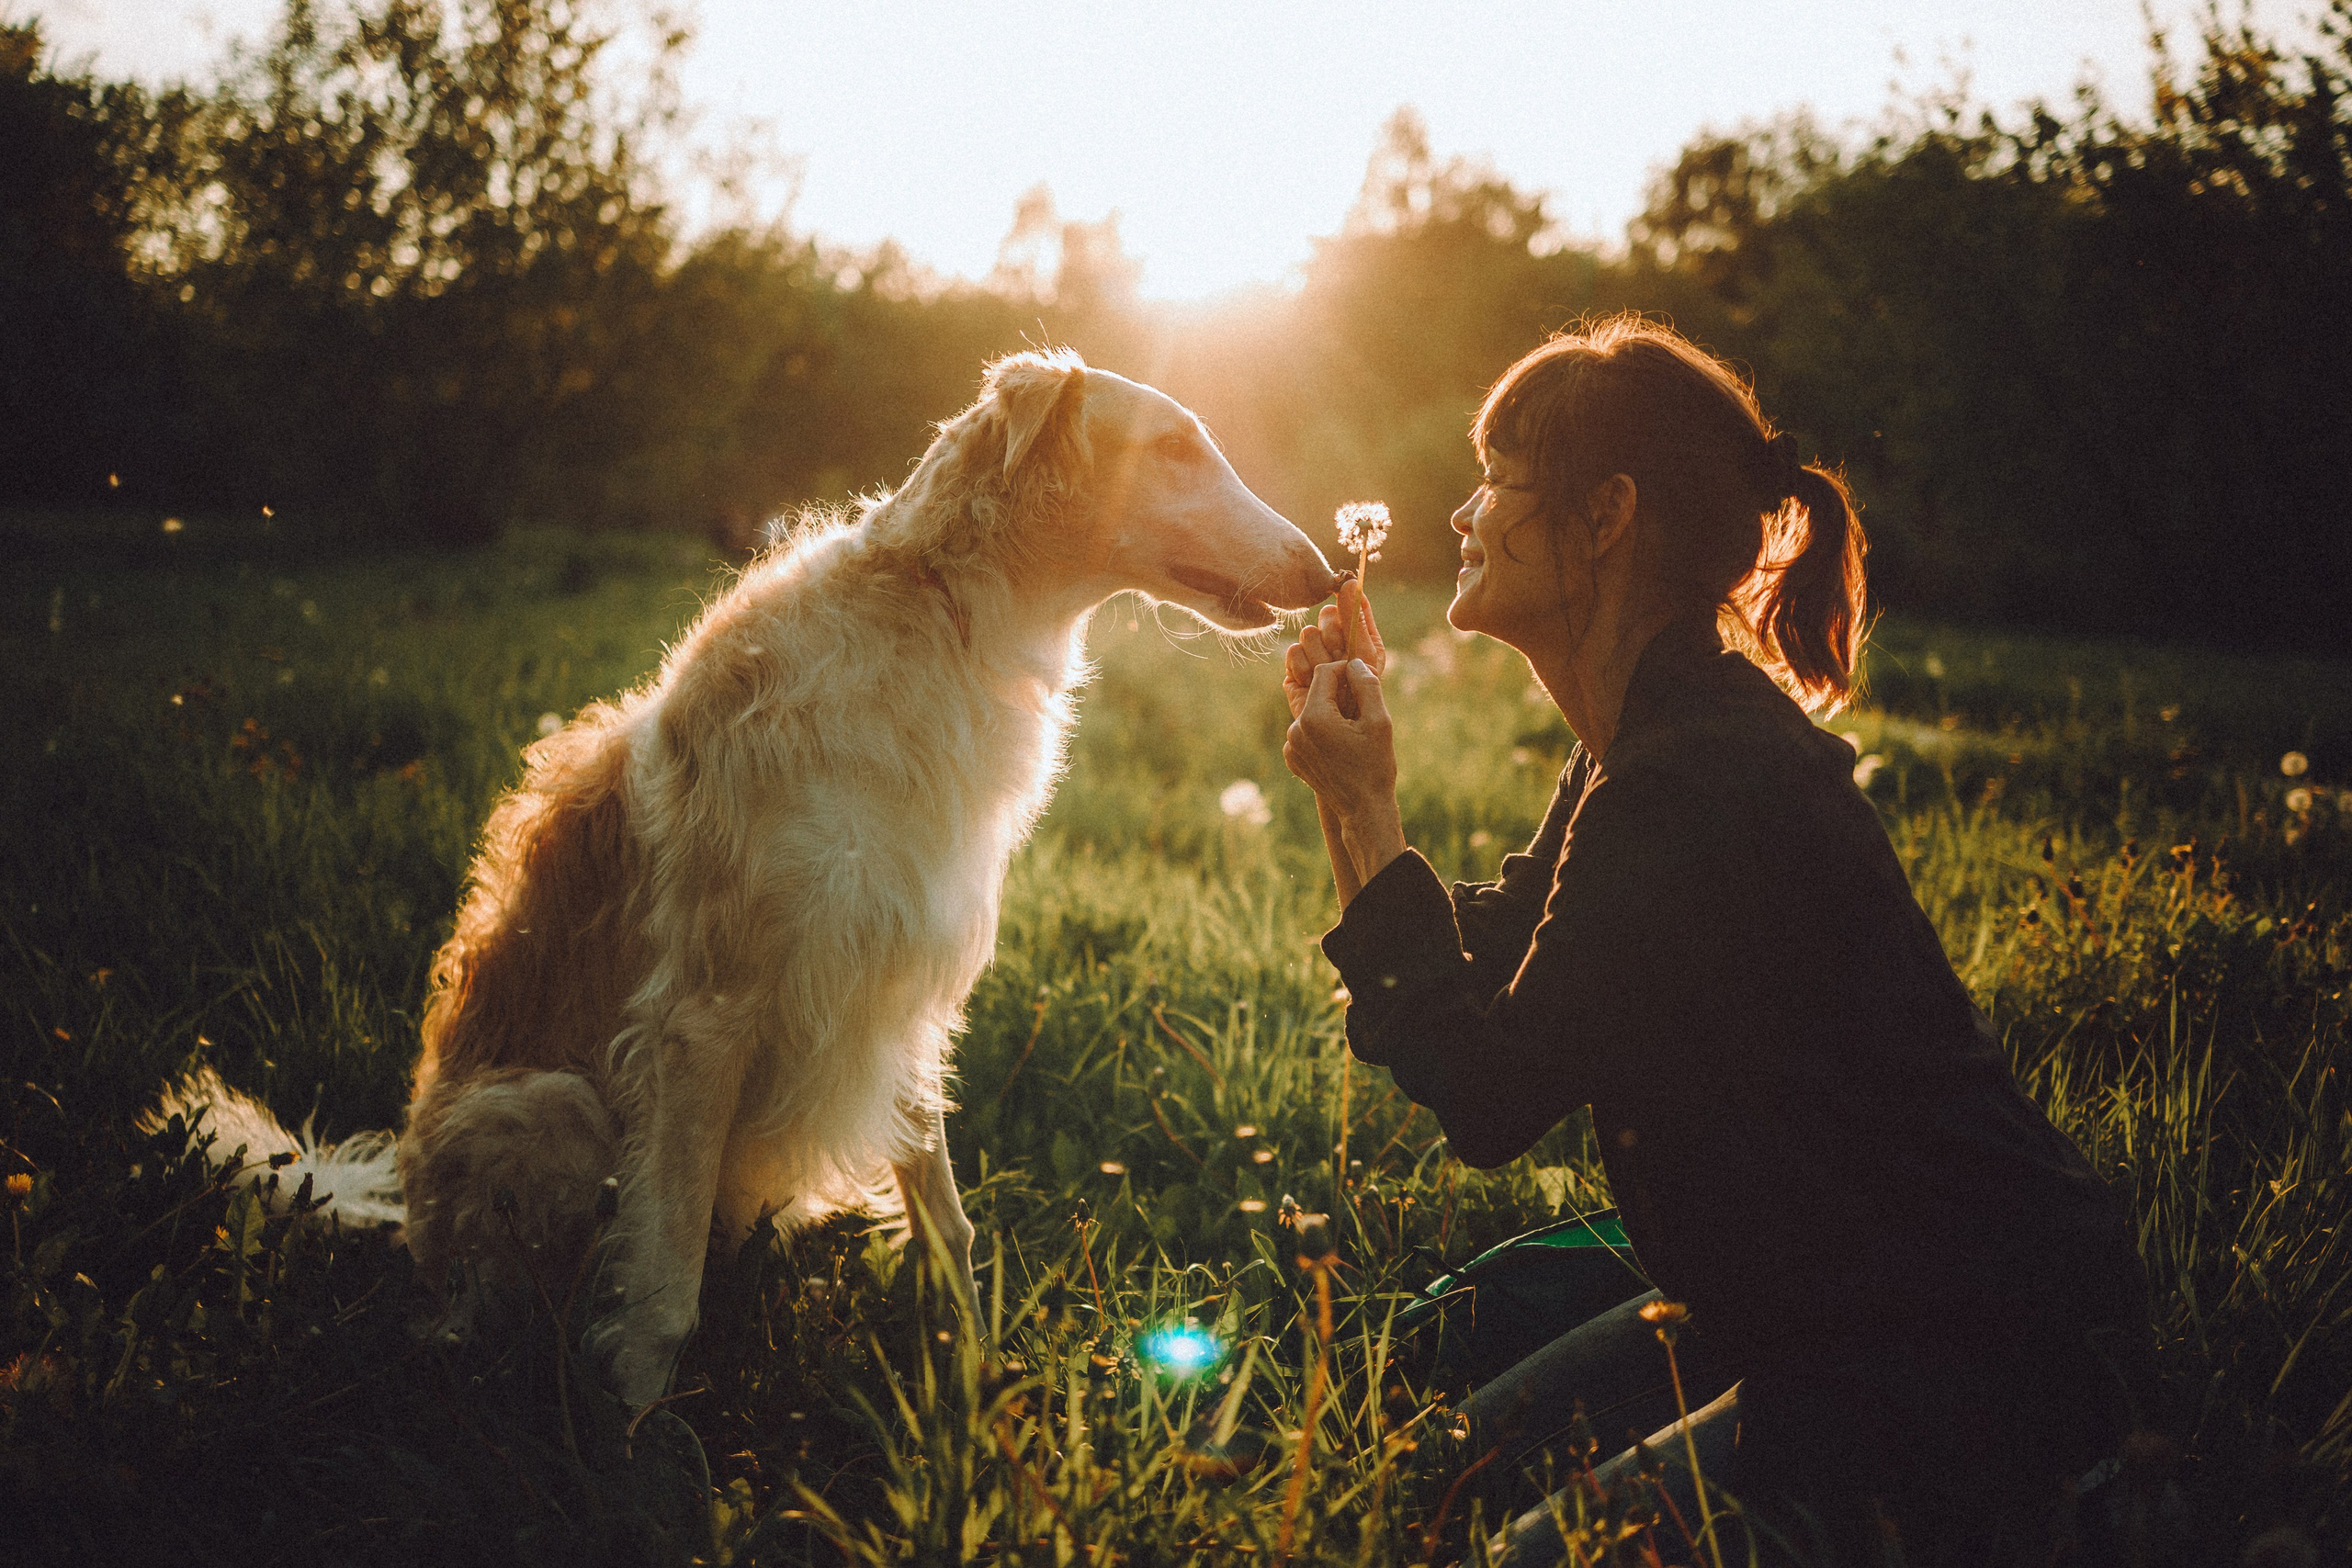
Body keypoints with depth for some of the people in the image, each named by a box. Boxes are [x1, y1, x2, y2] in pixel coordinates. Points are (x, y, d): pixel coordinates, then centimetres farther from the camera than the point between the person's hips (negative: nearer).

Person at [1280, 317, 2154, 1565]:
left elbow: (1488, 1100, -21)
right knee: (1458, 1459, 7)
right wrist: (1351, 774, 5)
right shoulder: (1649, 743, 5)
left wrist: (1367, 811, -16)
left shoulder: (1702, 792, -28)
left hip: (1976, 1363, -10)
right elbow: (1484, 962, 12)